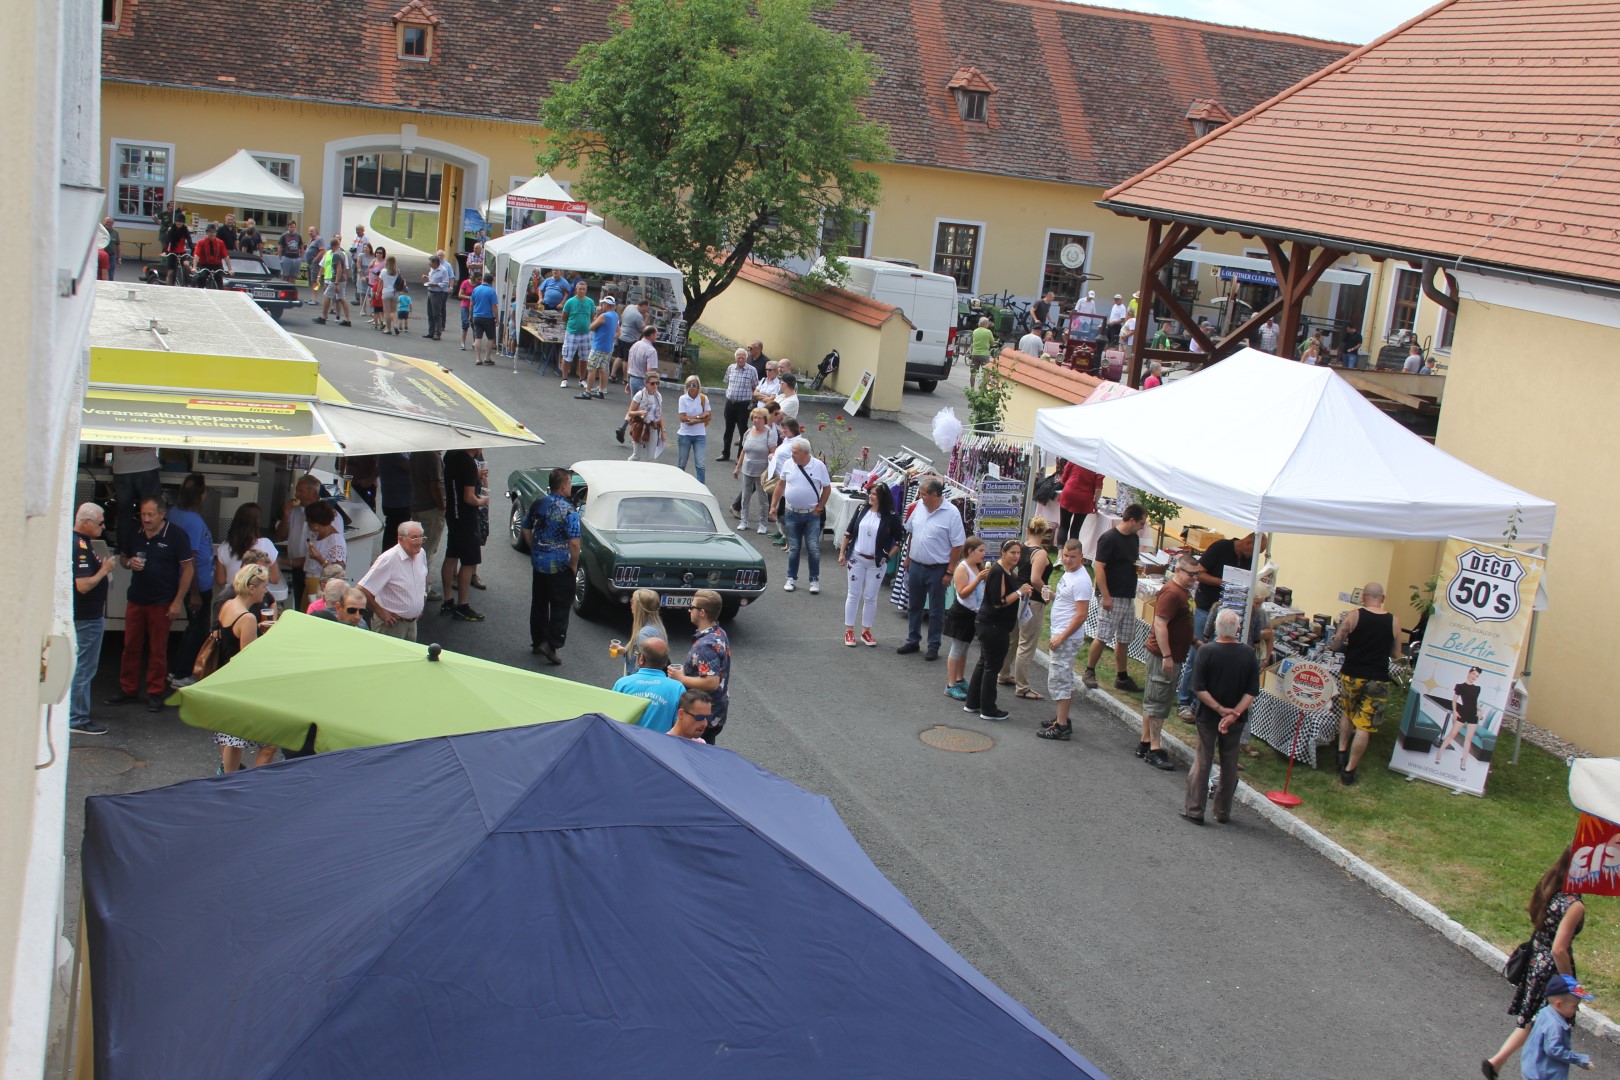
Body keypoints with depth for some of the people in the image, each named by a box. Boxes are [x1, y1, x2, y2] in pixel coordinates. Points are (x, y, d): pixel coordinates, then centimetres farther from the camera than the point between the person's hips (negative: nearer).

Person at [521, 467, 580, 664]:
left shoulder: (538, 504, 1)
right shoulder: (568, 511, -19)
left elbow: (526, 530, 11)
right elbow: (574, 543, -21)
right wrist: (574, 565, -8)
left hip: (539, 563, 6)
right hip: (560, 567, -6)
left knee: (538, 604, 18)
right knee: (560, 608, 4)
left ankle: (537, 641, 27)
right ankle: (551, 644, 0)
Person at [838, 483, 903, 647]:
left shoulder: (891, 517, -10)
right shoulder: (862, 510, -1)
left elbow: (900, 539, -3)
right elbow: (848, 532, 5)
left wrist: (888, 557, -8)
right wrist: (842, 553, 2)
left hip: (876, 563, -2)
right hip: (856, 559, 2)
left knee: (870, 597, 7)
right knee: (854, 595, 7)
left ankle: (866, 631, 20)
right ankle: (849, 630, 14)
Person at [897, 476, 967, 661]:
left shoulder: (951, 514, -17)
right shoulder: (919, 507, 0)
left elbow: (958, 545, -15)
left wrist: (950, 572, -15)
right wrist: (908, 557, 16)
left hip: (937, 569, -6)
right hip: (916, 566, 6)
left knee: (936, 611, 6)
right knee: (914, 606, 17)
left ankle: (933, 646, 17)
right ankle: (913, 641, 30)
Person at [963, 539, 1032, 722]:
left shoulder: (1009, 571, 11)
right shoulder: (998, 572, -21)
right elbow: (998, 602, -24)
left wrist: (1023, 591, 7)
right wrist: (1020, 592, -20)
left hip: (988, 625, 11)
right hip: (993, 627, -11)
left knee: (984, 663, 18)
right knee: (992, 667, -1)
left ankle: (972, 703, 27)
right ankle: (987, 710, 8)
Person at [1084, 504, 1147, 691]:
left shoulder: (1134, 538, 11)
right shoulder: (1109, 538, -14)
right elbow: (1099, 567, -17)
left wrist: (1140, 566, 6)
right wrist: (1105, 597, -20)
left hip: (1128, 596, 8)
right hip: (1112, 597, -8)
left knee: (1124, 639, 12)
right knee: (1103, 636, -5)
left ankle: (1121, 677, 20)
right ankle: (1089, 672, 8)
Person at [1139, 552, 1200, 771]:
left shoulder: (1184, 592, 13)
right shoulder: (1171, 593, -20)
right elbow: (1160, 624, -25)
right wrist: (1167, 656, -25)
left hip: (1174, 656, 10)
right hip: (1163, 656, -10)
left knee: (1153, 700, 15)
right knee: (1158, 702, -5)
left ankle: (1145, 744, 23)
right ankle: (1153, 750, -1)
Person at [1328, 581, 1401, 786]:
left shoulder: (1354, 616, -7)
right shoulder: (1394, 622, -2)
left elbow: (1334, 645, -6)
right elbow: (1396, 655, 7)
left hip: (1351, 676, 0)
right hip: (1377, 682, 0)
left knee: (1347, 713, 27)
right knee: (1364, 726, 4)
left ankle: (1342, 752, 22)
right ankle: (1349, 770, 6)